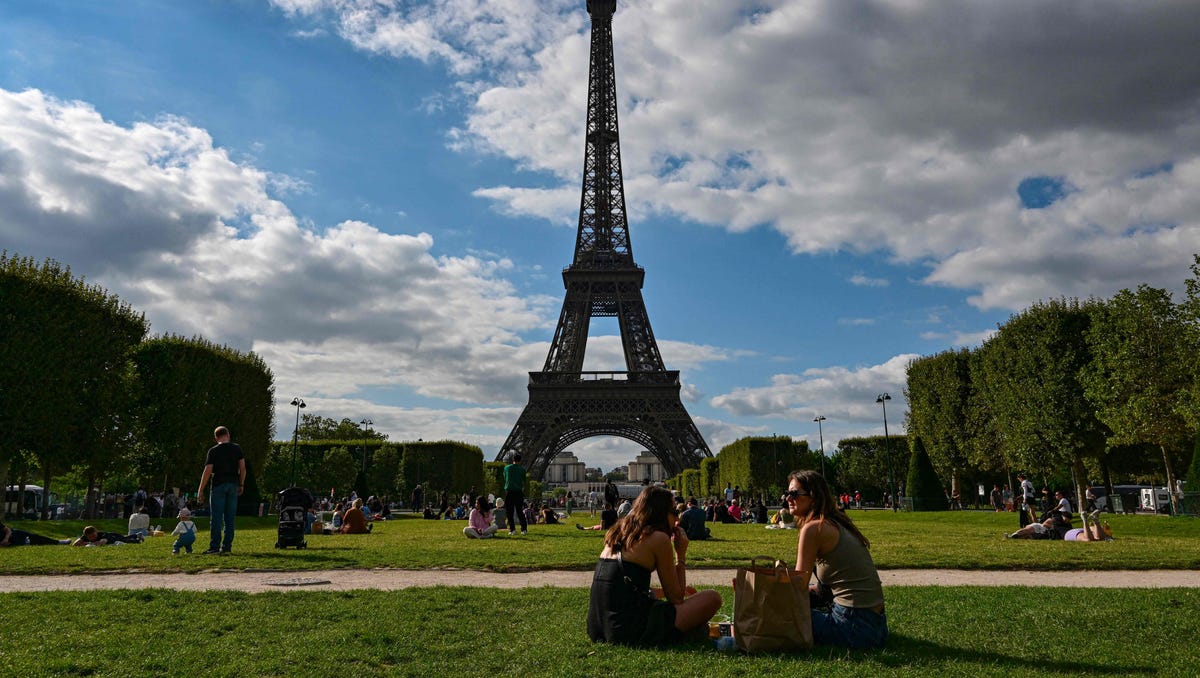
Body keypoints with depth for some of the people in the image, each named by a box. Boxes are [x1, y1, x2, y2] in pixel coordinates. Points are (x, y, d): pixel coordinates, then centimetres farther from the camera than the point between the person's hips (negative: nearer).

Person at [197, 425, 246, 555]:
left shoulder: (213, 451, -3)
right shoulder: (236, 448, 5)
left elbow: (207, 471, -7)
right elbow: (243, 467, 3)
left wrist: (201, 489, -1)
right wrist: (241, 484, 12)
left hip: (219, 485, -3)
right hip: (233, 485, 3)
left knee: (216, 518, -1)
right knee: (230, 518, 6)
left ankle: (214, 547, -2)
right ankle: (227, 547, 7)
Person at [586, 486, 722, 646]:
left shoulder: (617, 534, 16)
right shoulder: (659, 538, -6)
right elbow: (676, 599, -1)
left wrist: (680, 591, 31)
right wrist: (681, 554, 10)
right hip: (629, 630, -8)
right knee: (712, 599, 2)